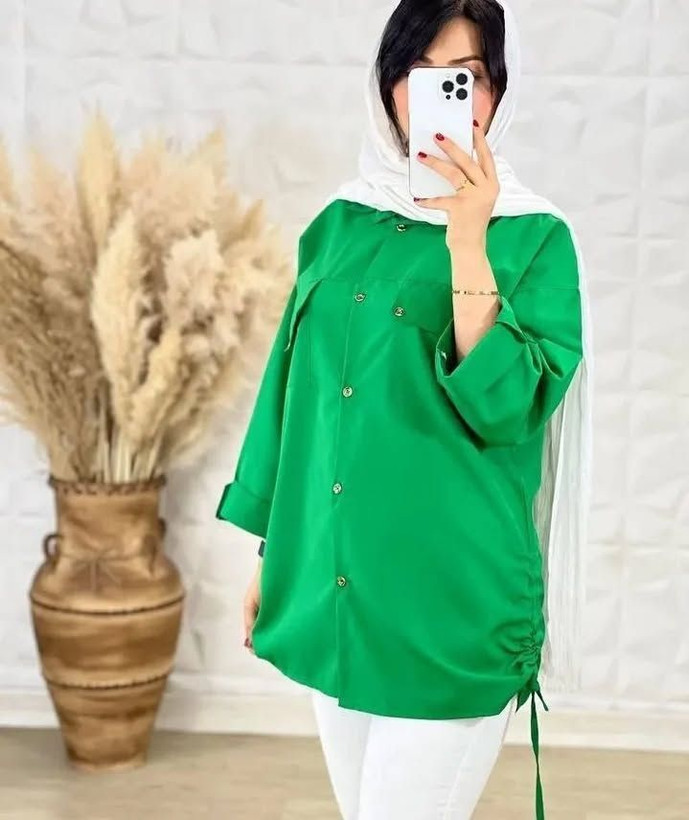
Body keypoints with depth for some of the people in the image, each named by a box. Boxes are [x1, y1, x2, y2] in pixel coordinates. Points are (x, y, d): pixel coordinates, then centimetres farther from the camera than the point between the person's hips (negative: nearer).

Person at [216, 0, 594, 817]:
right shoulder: (341, 224, 6)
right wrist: (271, 552, 12)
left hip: (448, 597, -4)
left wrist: (468, 244, -23)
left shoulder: (535, 237, -7)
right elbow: (293, 387, 11)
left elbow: (505, 404, -18)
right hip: (332, 588, 5)